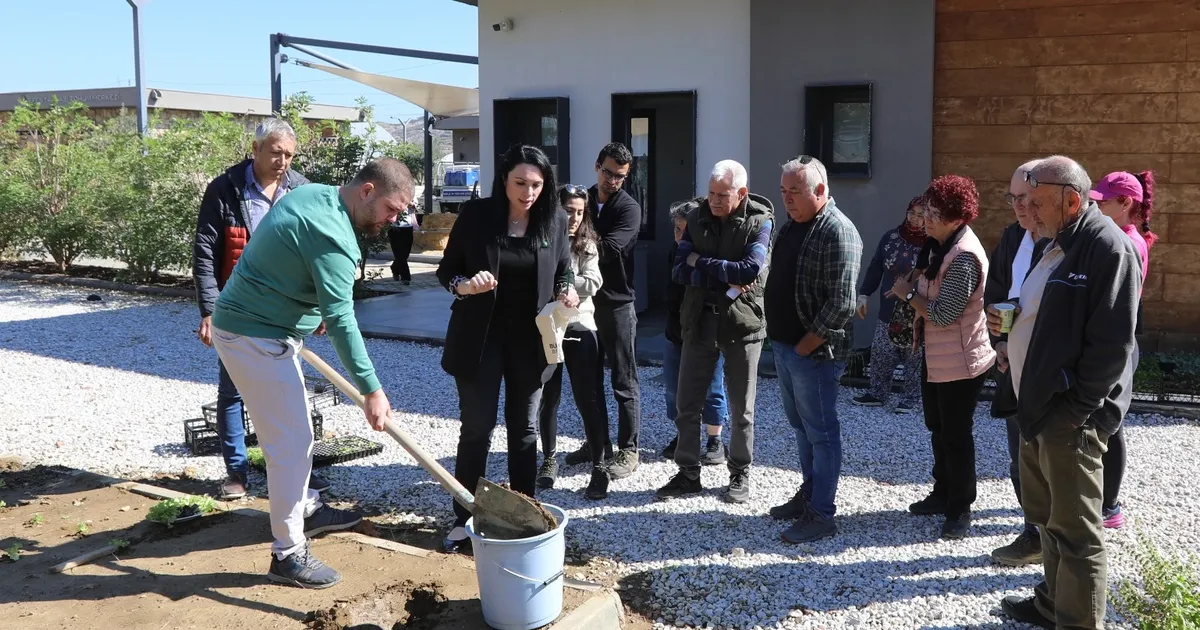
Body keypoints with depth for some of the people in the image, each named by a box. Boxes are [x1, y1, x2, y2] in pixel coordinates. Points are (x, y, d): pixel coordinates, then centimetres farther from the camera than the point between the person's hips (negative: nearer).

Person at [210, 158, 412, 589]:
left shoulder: (313, 194, 5)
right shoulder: (332, 236, -25)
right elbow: (341, 322, -28)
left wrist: (310, 312, 20)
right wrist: (371, 390, -25)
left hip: (254, 324, 10)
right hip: (256, 339, -10)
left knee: (292, 429, 22)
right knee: (292, 440, -6)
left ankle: (304, 509, 39)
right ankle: (288, 555, 3)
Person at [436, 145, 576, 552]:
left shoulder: (555, 220, -2)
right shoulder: (475, 215, -8)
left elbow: (563, 273, 9)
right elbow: (446, 271, -2)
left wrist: (566, 292, -13)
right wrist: (463, 286, -24)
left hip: (529, 339, 2)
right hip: (480, 337, -2)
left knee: (524, 430, 11)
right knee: (476, 429, 3)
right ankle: (465, 520, 15)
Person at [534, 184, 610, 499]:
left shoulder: (586, 245, 2)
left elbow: (591, 284, -9)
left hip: (579, 327, 0)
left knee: (589, 399, -2)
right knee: (547, 399, 11)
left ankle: (599, 467, 3)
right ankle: (549, 459, 27)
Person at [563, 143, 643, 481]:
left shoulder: (629, 208, -8)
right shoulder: (583, 199, 10)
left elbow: (608, 250, -22)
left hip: (616, 304, -6)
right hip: (585, 300, 6)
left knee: (624, 382, 1)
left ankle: (628, 451, 8)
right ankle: (597, 442, 26)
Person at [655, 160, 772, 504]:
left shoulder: (760, 222, -7)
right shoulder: (697, 218, 4)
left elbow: (750, 270, -21)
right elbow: (680, 270, -4)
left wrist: (700, 263, -12)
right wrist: (726, 281, -16)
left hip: (742, 324, -3)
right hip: (699, 322, 4)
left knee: (741, 408, 8)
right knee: (687, 404, 7)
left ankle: (740, 474, 23)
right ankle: (688, 474, 20)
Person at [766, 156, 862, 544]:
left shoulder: (838, 232, -16)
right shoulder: (791, 225, 12)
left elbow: (841, 305, -21)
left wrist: (805, 346, -16)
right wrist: (777, 337, 12)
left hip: (814, 352, -9)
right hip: (783, 346, 9)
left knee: (820, 432, 0)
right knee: (801, 425, 18)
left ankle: (821, 515, 8)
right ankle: (809, 494, 32)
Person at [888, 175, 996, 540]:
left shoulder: (965, 257, -24)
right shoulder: (939, 245, 6)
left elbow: (943, 314, -25)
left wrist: (907, 293, -13)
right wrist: (919, 320, 6)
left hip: (960, 362, -10)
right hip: (935, 357, 10)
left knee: (957, 435, 2)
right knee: (938, 428, 21)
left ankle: (960, 510, 15)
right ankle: (943, 494, 36)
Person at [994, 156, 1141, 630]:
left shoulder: (1108, 247, -16)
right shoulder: (1058, 243, 15)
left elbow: (1113, 342, -21)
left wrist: (1080, 408, -19)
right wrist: (1011, 329, 9)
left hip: (1070, 414, -10)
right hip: (1038, 403, 10)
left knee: (1076, 531, -1)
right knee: (1046, 515, 21)